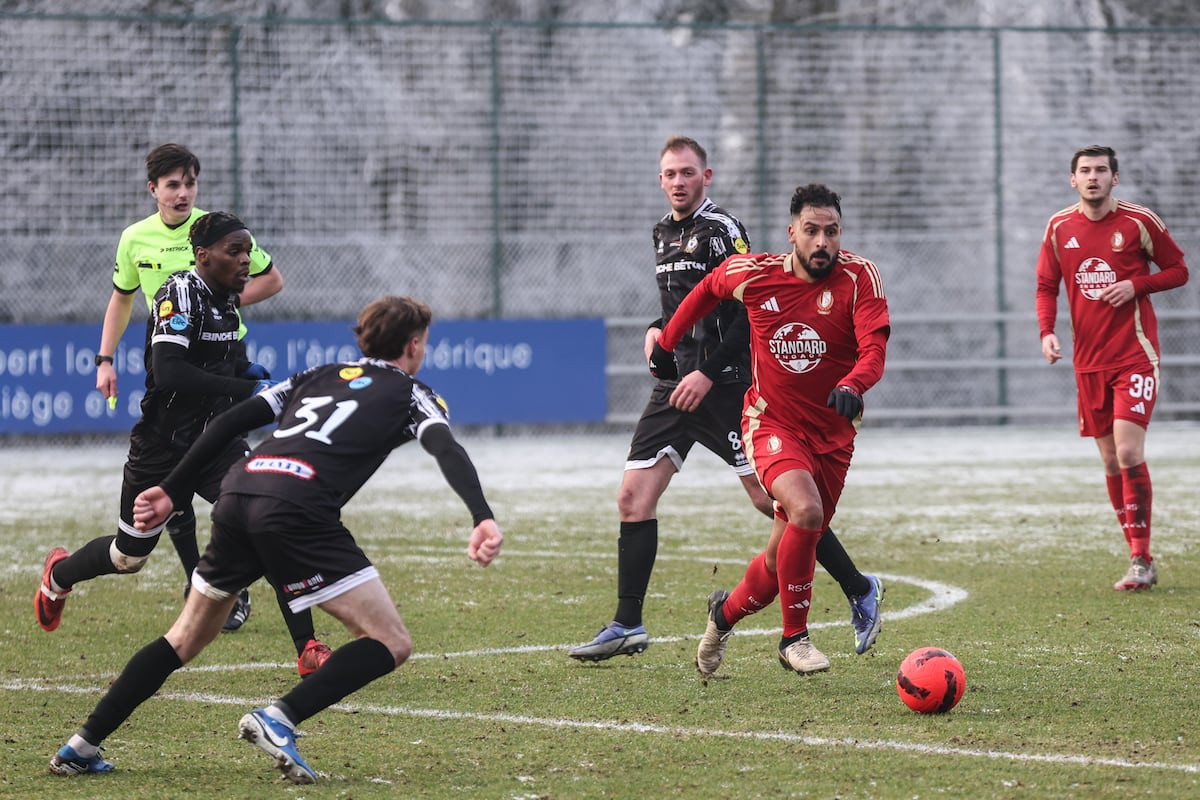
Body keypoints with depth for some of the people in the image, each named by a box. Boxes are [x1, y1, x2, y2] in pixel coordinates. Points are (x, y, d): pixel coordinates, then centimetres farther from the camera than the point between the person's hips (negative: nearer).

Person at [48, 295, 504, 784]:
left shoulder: (318, 377, 32)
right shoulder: (411, 395, 18)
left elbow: (231, 422, 23)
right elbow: (448, 450, -3)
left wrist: (173, 491, 24)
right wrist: (482, 518, -18)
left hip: (238, 493, 6)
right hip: (297, 511, -6)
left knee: (186, 639, 24)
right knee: (390, 643, 1)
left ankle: (81, 748, 20)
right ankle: (278, 720, -16)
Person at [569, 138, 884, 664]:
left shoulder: (722, 231, -10)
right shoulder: (664, 233, 15)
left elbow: (751, 313, -15)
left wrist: (708, 373, -18)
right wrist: (658, 329, 10)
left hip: (723, 384, -8)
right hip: (675, 383, 8)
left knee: (770, 498, -8)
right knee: (634, 496, -1)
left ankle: (859, 591, 5)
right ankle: (627, 626, 3)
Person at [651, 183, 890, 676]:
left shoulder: (859, 277, -12)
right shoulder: (754, 274, -7)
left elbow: (874, 349, -24)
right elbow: (708, 289, 16)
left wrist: (852, 385, -45)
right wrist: (667, 342, 22)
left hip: (832, 435, 2)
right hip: (771, 425, -2)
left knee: (787, 554, 8)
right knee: (806, 509, -29)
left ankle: (726, 612, 40)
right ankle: (794, 637, -14)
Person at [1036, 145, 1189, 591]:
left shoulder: (1139, 222, -4)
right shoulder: (1060, 228, 6)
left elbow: (1178, 271, 3)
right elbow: (1046, 286, 12)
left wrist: (1136, 285, -14)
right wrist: (1046, 331, -5)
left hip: (1135, 355, -4)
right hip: (1089, 362, 4)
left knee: (1128, 453, -16)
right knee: (1111, 462, 7)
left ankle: (1141, 560, -11)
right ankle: (1140, 558, 15)